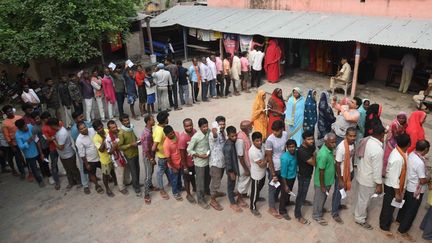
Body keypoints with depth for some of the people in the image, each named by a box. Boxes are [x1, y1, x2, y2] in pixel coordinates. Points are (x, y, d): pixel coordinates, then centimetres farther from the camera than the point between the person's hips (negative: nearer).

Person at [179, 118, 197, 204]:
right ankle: (188, 194, 36)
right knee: (187, 179, 16)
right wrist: (185, 167, -17)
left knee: (193, 176, 29)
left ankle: (195, 188, 53)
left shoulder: (195, 131, -12)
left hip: (194, 160, 6)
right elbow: (182, 154, -22)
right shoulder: (182, 138, -29)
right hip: (187, 163, -6)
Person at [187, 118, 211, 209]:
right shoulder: (196, 137, -25)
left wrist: (210, 152, -1)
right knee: (200, 181, 8)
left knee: (208, 178, 26)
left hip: (208, 160, 6)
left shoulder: (208, 133, -7)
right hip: (200, 162, -6)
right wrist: (200, 155, -20)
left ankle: (206, 190, 53)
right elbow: (189, 150, -17)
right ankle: (201, 200, 24)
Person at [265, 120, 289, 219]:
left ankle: (274, 201, 45)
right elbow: (269, 158, -19)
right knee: (273, 187, 11)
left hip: (283, 166, 6)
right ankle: (272, 208, 29)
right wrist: (273, 174, -17)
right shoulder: (270, 140, -25)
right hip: (274, 168, -6)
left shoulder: (286, 134, -9)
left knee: (279, 186, 22)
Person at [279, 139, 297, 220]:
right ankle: (282, 211, 31)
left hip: (293, 177, 7)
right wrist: (285, 185, -19)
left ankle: (287, 202, 57)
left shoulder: (296, 153, -12)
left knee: (289, 191, 30)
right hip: (286, 178, -7)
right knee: (284, 194, 12)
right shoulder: (285, 158, -33)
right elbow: (283, 173, -25)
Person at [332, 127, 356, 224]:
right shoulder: (341, 147, -33)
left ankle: (338, 205, 51)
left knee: (344, 190, 27)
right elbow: (337, 164, -25)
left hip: (349, 171, 7)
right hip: (341, 174, -7)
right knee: (338, 193, 11)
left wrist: (352, 169, 17)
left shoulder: (353, 143, -10)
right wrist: (340, 180, -18)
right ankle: (335, 213, 30)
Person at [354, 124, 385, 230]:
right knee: (364, 199, 14)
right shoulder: (378, 150, -35)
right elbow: (377, 169, -26)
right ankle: (360, 218, 34)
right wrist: (379, 184, -16)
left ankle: (360, 212, 52)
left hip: (362, 173, 8)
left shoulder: (367, 140, -9)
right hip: (368, 179, -8)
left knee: (362, 197, 30)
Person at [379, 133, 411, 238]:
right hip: (391, 186, -9)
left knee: (391, 205, 29)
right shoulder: (398, 159, -36)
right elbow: (394, 178, -28)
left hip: (393, 184, 9)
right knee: (389, 205, 11)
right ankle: (384, 227, 31)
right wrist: (397, 193, -18)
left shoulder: (398, 151, -7)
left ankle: (388, 218, 53)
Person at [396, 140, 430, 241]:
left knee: (406, 204, 29)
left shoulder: (411, 154, -7)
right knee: (412, 211, 8)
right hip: (416, 190, -8)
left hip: (409, 186, 9)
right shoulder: (420, 163, -33)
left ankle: (399, 219, 50)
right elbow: (423, 181, -25)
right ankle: (402, 230, 22)